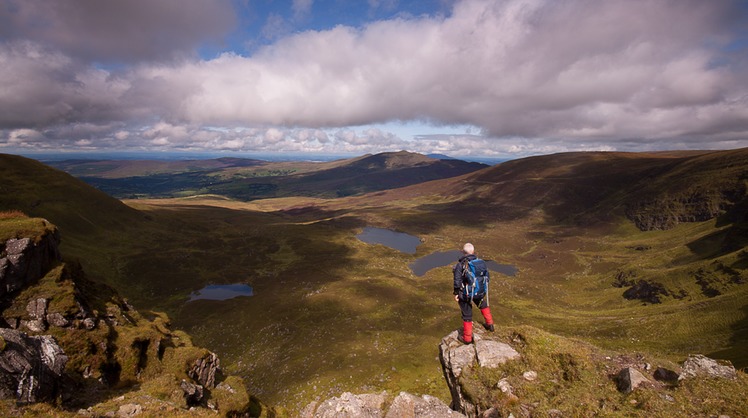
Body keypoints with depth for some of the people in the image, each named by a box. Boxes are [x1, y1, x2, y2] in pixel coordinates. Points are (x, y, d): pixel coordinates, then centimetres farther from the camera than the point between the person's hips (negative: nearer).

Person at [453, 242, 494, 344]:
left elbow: (457, 281, -16)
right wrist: (484, 289, 18)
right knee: (484, 305, 34)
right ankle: (490, 324, 46)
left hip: (465, 294, -4)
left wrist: (456, 293, -7)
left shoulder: (460, 265, -16)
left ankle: (467, 338, 22)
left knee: (467, 315, 9)